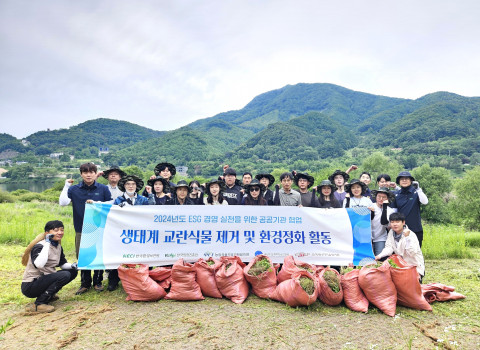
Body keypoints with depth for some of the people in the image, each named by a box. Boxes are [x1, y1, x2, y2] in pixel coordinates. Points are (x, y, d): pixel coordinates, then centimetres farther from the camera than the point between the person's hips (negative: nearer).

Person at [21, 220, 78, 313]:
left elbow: (62, 264, 13)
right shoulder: (39, 246, -17)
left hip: (45, 279, 8)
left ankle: (48, 295, 8)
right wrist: (47, 243, -31)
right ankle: (38, 304, -19)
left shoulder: (58, 246, 7)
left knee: (72, 272, 1)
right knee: (64, 275, -25)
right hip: (30, 286, -8)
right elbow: (38, 264, -37)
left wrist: (73, 266, -9)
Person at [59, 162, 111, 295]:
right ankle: (85, 283, 25)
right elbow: (63, 202, -8)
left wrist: (97, 204, -11)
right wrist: (66, 186, -8)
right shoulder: (74, 189, 4)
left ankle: (97, 282, 24)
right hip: (81, 229, 1)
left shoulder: (103, 189, 1)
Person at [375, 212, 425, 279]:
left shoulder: (411, 235, -20)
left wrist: (407, 237, -36)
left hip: (415, 268, -5)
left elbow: (411, 253, -29)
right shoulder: (391, 232, -4)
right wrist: (379, 256, -23)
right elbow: (389, 248, -6)